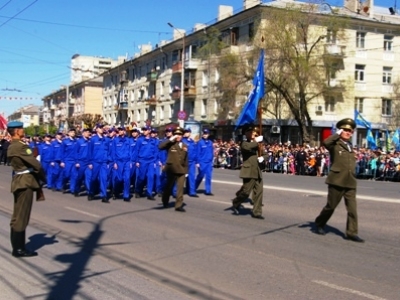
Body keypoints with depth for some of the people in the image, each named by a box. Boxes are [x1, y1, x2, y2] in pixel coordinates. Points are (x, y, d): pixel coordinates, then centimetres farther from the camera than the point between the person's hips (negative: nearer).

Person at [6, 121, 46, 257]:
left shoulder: (12, 147, 13)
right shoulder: (21, 146, -17)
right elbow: (35, 164, -19)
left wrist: (38, 177, 8)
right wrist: (43, 177, -3)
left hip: (19, 180, 10)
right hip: (25, 182, -10)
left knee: (17, 216, 13)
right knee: (21, 216, -4)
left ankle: (17, 247, 20)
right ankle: (19, 249, 2)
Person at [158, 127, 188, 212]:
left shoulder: (185, 146, 10)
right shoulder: (170, 144, -3)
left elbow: (186, 159, 14)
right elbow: (160, 147, -22)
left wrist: (186, 170, 11)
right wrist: (170, 139, -21)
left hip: (182, 170, 3)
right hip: (171, 169, -3)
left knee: (180, 188, -2)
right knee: (169, 187, 11)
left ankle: (179, 205, 0)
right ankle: (165, 202, 33)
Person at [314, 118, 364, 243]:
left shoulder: (349, 146, 17)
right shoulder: (335, 144, -5)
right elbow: (326, 142, -29)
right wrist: (337, 134, -16)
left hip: (350, 182, 6)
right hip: (337, 181, -6)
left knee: (352, 208, -1)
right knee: (330, 206, 6)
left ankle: (352, 233, 3)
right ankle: (319, 224, 27)